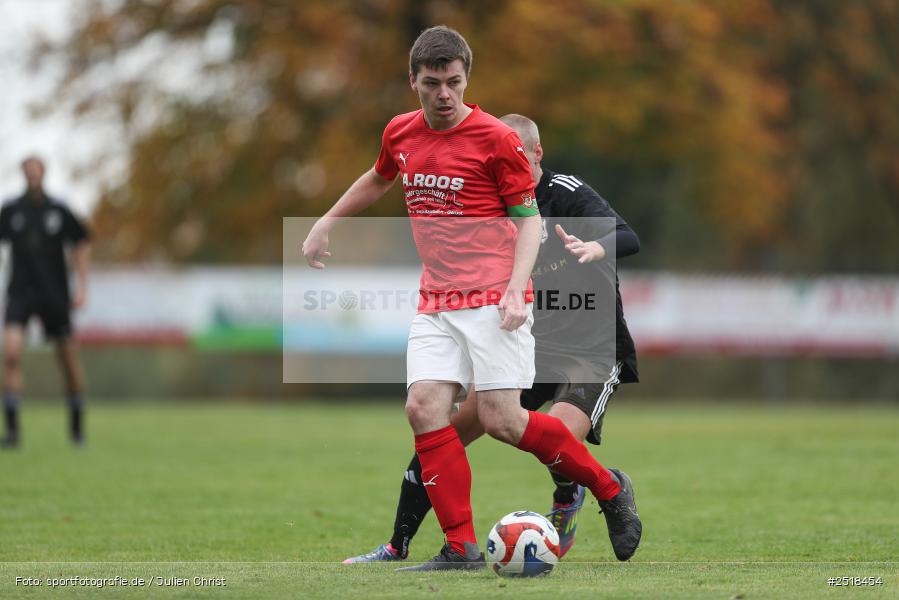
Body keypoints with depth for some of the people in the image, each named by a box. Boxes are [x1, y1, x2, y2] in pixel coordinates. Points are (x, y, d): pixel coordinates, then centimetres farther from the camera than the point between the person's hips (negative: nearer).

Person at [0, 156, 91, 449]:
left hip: (55, 293, 0)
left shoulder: (58, 211, -1)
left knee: (68, 358, 6)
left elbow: (81, 244, 9)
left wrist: (81, 287, 4)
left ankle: (77, 425, 26)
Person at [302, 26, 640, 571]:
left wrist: (516, 291, -16)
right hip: (436, 302, 5)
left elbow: (529, 218, -4)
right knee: (424, 408, -10)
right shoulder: (400, 134, 8)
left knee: (501, 419, -12)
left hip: (492, 299, -5)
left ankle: (610, 489, 9)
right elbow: (378, 180, 30)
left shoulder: (497, 139, -8)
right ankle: (462, 550, -6)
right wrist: (325, 224, 34)